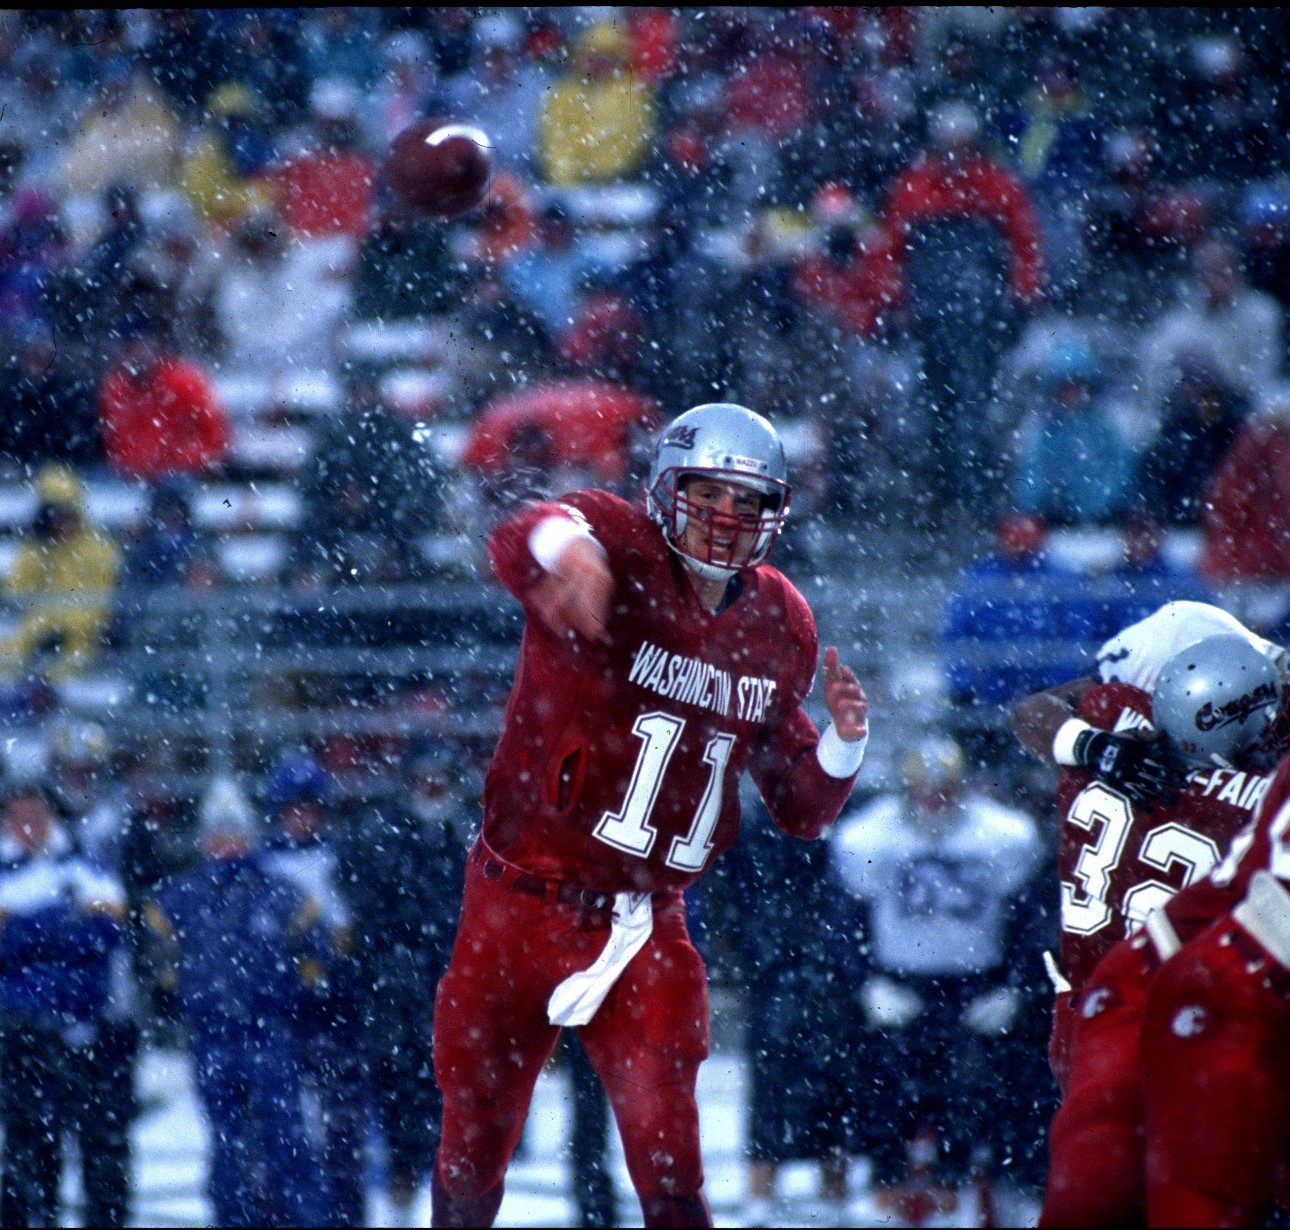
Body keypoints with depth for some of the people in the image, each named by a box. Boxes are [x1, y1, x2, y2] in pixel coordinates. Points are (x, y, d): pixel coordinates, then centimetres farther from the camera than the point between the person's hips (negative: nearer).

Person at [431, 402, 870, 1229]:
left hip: (645, 928, 2)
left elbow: (801, 809, 13)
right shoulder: (617, 556, -12)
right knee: (473, 1155, 11)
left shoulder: (778, 629, 3)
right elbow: (520, 542, -37)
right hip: (521, 904, -2)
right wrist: (564, 549, -61)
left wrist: (844, 743, -8)